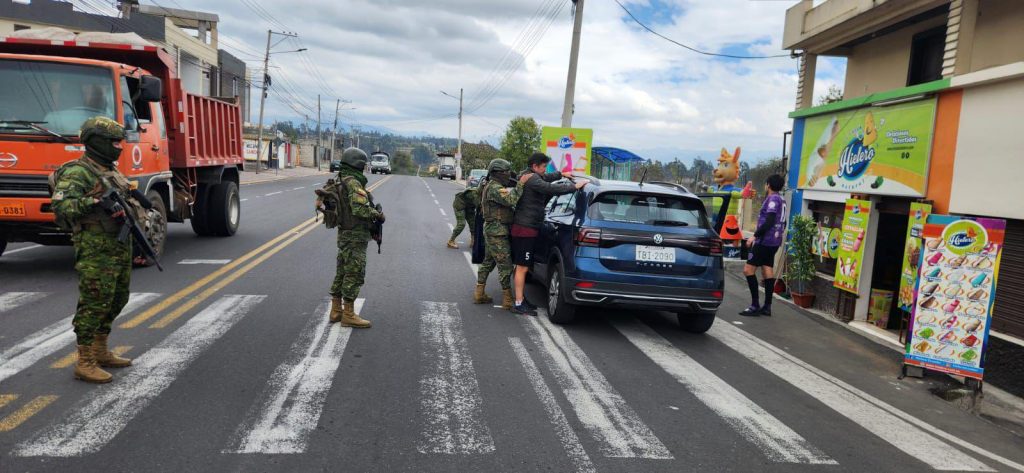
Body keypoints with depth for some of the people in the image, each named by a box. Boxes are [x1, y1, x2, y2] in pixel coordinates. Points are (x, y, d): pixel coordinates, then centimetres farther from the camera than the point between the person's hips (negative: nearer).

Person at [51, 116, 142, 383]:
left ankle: (100, 353, 28)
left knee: (116, 301, 16)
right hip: (96, 249, -9)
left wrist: (138, 216, 11)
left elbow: (130, 200, 26)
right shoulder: (78, 172, -10)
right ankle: (85, 363, 1)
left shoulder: (112, 171, 18)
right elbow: (60, 206, -20)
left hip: (120, 246, 9)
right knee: (94, 304, -7)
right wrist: (93, 202, -30)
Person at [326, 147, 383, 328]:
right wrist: (378, 215, -12)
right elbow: (360, 209, -28)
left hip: (345, 234, 10)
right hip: (355, 237, -10)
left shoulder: (341, 182, 13)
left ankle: (336, 311, 20)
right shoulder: (353, 183, -18)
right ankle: (348, 315, 0)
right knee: (354, 274, -4)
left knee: (342, 273, 14)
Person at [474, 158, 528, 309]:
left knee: (488, 262, 16)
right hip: (497, 231, -11)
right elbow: (511, 200, -31)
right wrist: (520, 184, -26)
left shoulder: (492, 186, 17)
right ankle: (507, 299, -3)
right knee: (505, 264, -7)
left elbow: (507, 202, 17)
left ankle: (479, 294, 20)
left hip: (492, 230, 11)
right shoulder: (495, 188, -17)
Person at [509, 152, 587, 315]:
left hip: (523, 227, 11)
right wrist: (574, 186, -25)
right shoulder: (532, 178, -15)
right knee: (522, 267, -8)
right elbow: (551, 188, -29)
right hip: (526, 228, -11)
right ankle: (518, 304, -5)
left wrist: (561, 174, 35)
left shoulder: (528, 176, 16)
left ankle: (522, 299, 23)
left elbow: (545, 178, 36)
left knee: (522, 266, 15)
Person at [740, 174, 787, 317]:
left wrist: (755, 236, -20)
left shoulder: (772, 199, -13)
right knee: (767, 271, 10)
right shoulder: (781, 201, 15)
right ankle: (767, 307, 12)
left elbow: (769, 222, -22)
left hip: (765, 240, -10)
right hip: (774, 241, 10)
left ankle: (755, 306, -11)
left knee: (748, 269, -9)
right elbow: (782, 222, 21)